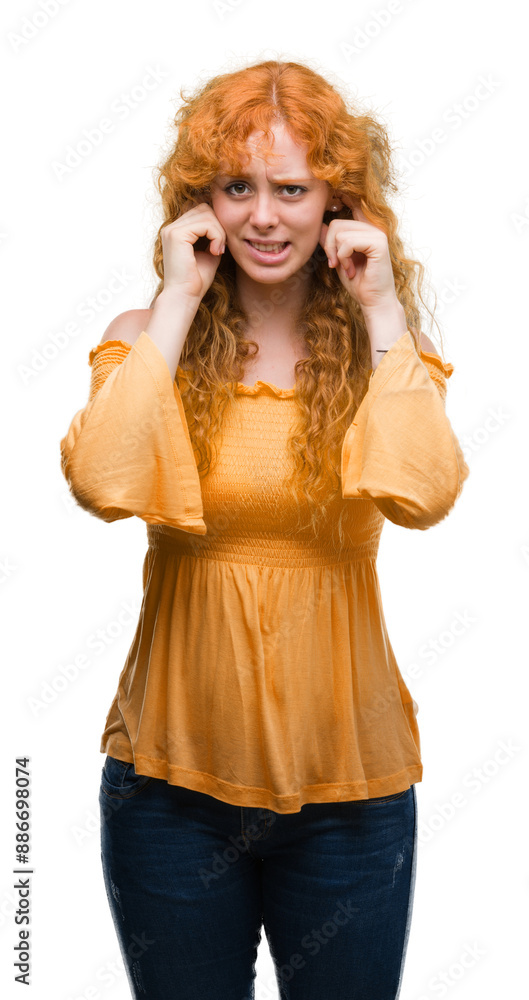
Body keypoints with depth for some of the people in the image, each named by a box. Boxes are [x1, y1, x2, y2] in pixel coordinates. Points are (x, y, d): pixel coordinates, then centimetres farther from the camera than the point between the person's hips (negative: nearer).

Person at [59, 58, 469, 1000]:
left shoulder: (380, 346, -1)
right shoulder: (149, 340, -3)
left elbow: (422, 495, -21)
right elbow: (101, 483, -24)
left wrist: (384, 313, -15)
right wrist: (177, 302, -16)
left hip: (347, 784, 1)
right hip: (174, 775, 0)